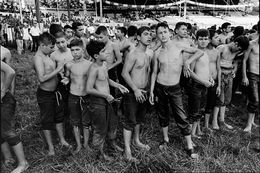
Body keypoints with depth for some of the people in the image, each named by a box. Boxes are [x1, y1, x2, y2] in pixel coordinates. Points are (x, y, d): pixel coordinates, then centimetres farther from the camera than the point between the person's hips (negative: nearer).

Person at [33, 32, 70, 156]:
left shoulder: (47, 55, 5)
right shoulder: (38, 58, -21)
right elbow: (42, 78, -31)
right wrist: (58, 69, -28)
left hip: (55, 91, 9)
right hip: (45, 94, -8)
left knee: (59, 117, 20)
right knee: (47, 121, 8)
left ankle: (62, 140, 38)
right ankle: (50, 147, 25)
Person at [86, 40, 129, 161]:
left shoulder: (104, 64, 4)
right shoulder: (94, 68, -23)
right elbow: (89, 89, -25)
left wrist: (118, 86, 8)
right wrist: (106, 95, -22)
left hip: (106, 100, 9)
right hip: (97, 101, -9)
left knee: (113, 121, 21)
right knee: (101, 127, 6)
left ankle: (112, 143, 46)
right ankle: (100, 151, 29)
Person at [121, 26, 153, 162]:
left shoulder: (150, 53, 5)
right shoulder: (133, 54, -17)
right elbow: (124, 73, -20)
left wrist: (147, 88, 16)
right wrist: (136, 90, -20)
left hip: (144, 91, 7)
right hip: (133, 92, -7)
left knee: (139, 119, 21)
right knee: (130, 121, 0)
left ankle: (137, 141, 40)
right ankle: (127, 150, 12)